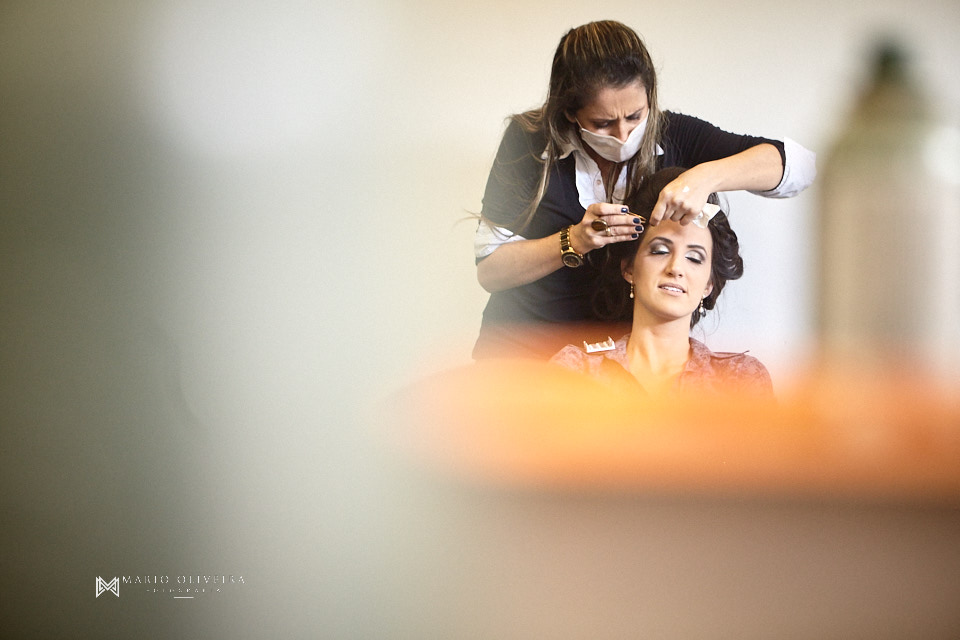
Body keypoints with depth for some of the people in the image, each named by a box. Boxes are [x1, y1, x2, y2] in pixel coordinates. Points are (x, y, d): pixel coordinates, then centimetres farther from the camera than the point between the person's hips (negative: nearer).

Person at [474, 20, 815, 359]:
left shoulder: (671, 135, -5)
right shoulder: (529, 138, -9)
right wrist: (574, 242, -23)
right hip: (526, 346, -3)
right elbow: (489, 270, -7)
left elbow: (798, 165, -12)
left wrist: (705, 177, -28)